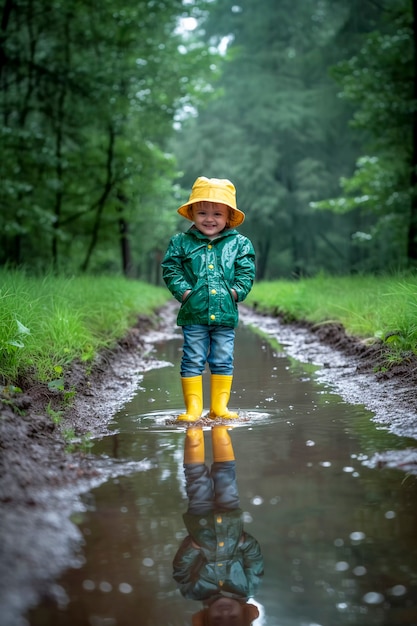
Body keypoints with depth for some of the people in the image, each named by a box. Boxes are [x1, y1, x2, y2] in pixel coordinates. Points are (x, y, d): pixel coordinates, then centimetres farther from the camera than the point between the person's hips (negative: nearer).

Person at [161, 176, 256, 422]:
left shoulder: (239, 243, 4)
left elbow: (246, 272, 4)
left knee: (223, 361, 7)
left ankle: (219, 406, 18)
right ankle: (193, 407, 11)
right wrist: (183, 291, -11)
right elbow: (171, 269, 1)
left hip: (225, 313, 1)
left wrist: (236, 291, -9)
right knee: (193, 361, 3)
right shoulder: (181, 242, 2)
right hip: (194, 313, -1)